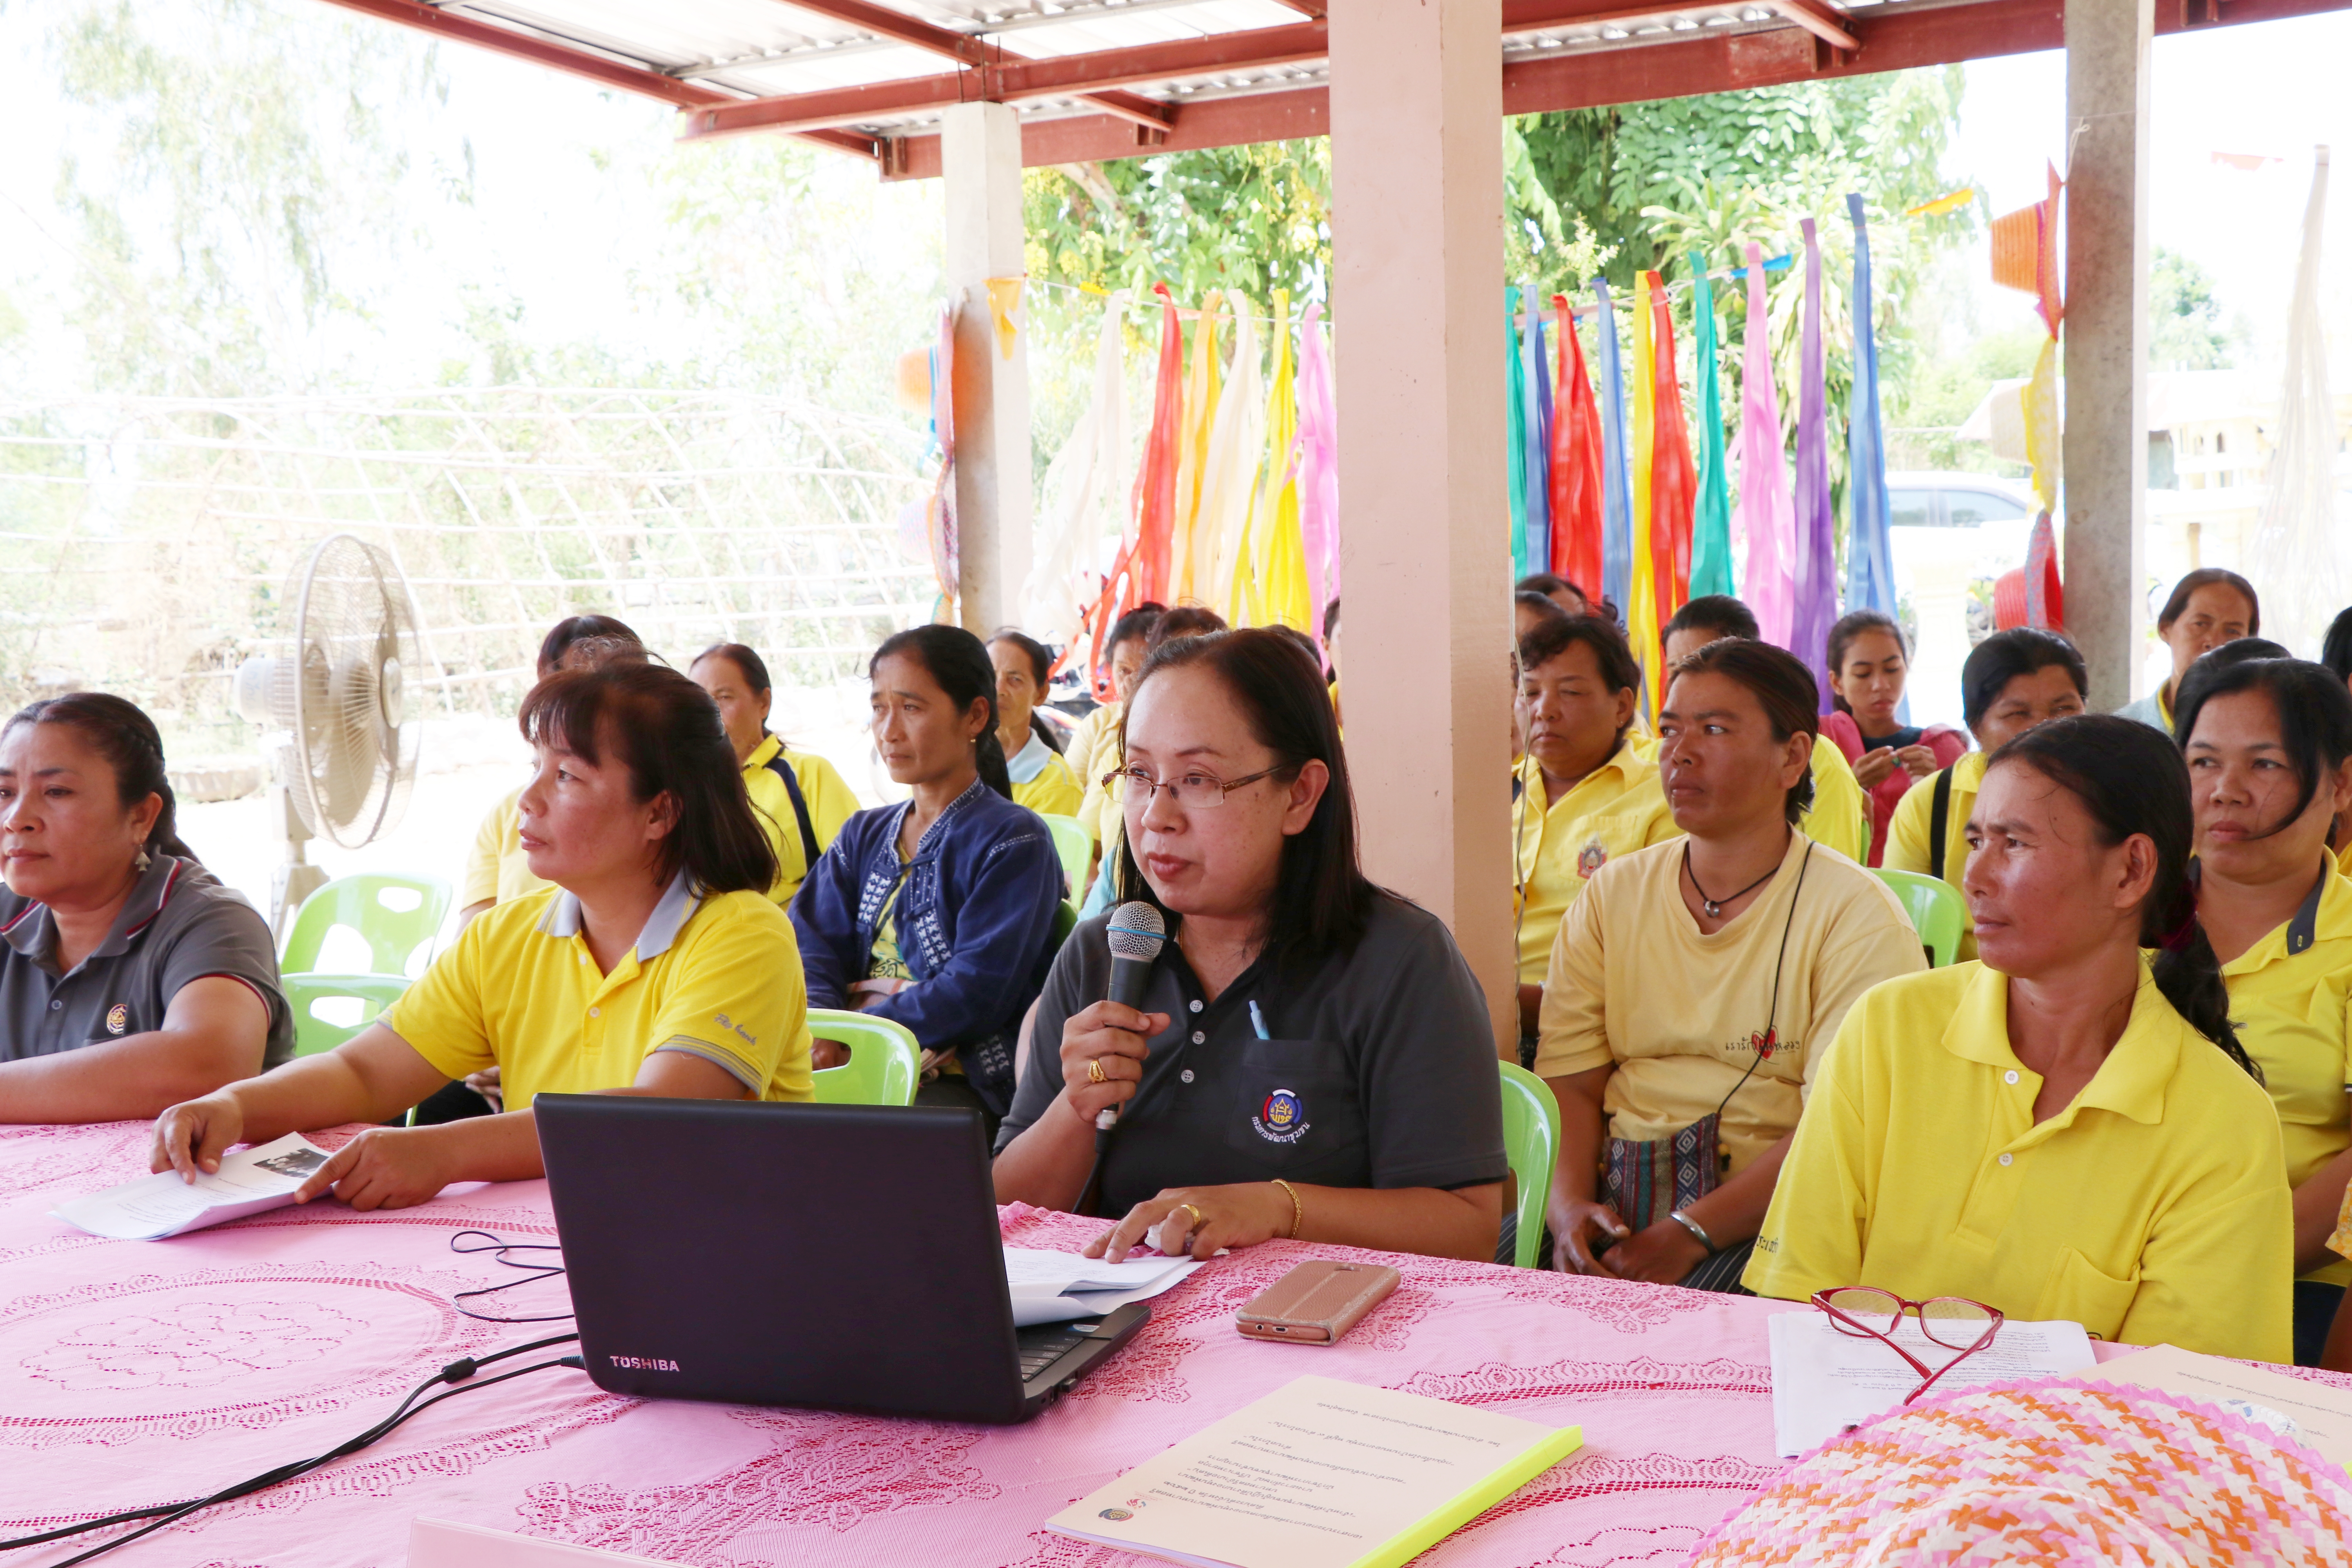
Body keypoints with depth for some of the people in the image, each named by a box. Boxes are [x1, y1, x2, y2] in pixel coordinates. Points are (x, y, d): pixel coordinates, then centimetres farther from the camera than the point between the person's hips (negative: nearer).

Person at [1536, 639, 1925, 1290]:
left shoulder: (1856, 916, -3)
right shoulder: (1609, 898, 12)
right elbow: (1569, 1084, 7)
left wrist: (1689, 1233, -21)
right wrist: (1570, 1207, -14)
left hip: (1765, 1215, -4)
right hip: (1614, 1204, 5)